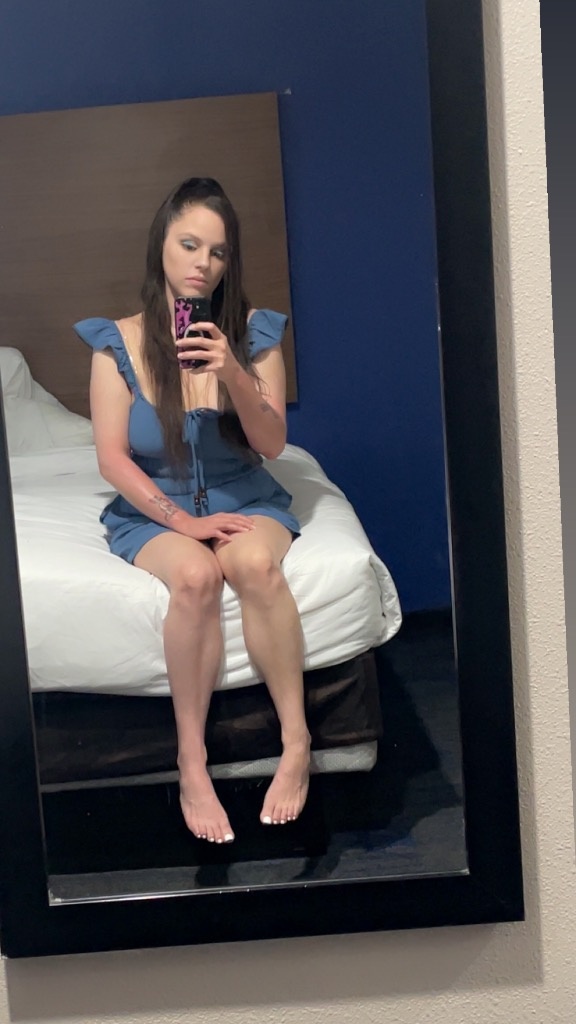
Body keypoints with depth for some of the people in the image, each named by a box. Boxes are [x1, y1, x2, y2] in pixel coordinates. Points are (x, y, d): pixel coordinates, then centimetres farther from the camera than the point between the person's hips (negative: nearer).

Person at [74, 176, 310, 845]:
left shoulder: (253, 334, 0)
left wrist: (233, 374, -21)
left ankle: (296, 742, -25)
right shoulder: (118, 344, -4)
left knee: (254, 561, -34)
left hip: (246, 501, 1)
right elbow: (112, 458, -7)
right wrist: (182, 520, -18)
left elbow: (272, 444, -4)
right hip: (154, 509, -1)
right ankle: (191, 765, -25)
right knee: (194, 575, -35)